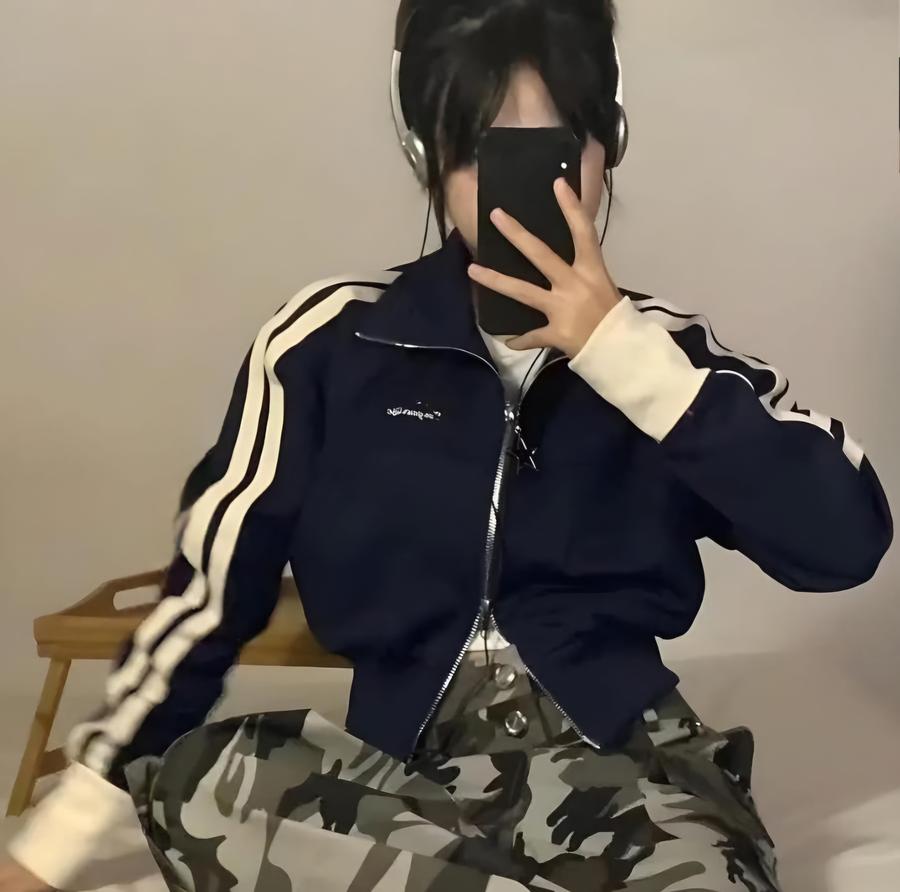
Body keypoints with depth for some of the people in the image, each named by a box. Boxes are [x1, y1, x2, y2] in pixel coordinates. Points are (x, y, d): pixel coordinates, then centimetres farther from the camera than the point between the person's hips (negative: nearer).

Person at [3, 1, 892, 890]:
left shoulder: (661, 347, 2)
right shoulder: (330, 341, -1)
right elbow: (211, 588, 4)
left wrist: (620, 350, -17)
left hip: (618, 763, -1)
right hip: (403, 761, 2)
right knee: (194, 786, -29)